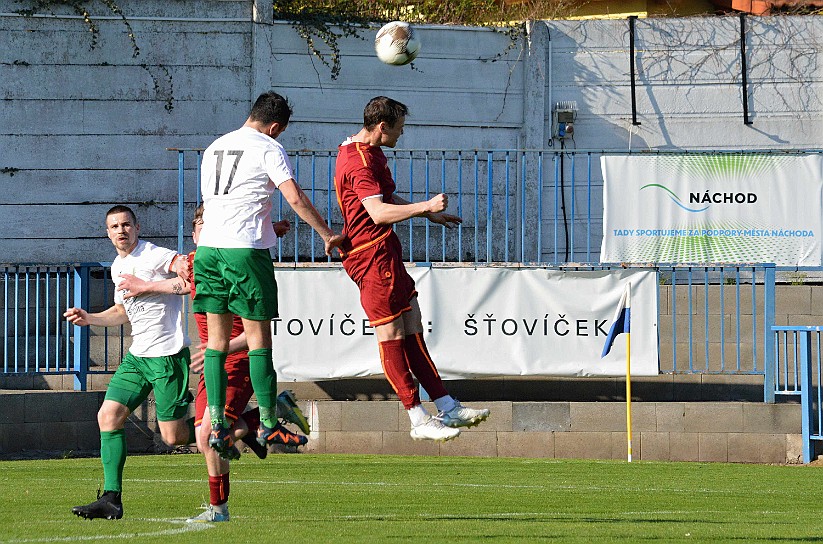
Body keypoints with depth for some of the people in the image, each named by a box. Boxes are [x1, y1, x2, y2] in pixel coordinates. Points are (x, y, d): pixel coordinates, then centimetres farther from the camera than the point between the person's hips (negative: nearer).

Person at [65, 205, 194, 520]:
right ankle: (111, 499, -5)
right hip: (137, 356, 8)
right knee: (108, 417, -5)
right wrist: (90, 319, 12)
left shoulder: (154, 256, -12)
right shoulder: (117, 268, 15)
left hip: (167, 355, -8)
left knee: (174, 437, -6)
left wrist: (144, 285, -22)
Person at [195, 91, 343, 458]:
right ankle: (267, 424, -1)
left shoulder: (214, 148, 19)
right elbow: (295, 198, -13)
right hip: (245, 250, -6)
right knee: (258, 337, -1)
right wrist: (327, 235, -4)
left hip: (208, 248, 6)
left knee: (216, 338, 8)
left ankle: (216, 425, 3)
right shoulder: (268, 149, -3)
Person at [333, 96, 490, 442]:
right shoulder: (360, 161, -18)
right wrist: (426, 206, -29)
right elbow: (379, 213, -30)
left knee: (412, 331, 10)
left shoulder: (370, 152, 18)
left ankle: (448, 409, 11)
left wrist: (429, 215, 36)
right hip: (372, 255, -11)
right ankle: (419, 422, -5)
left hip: (386, 253, 11)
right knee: (391, 336, -6)